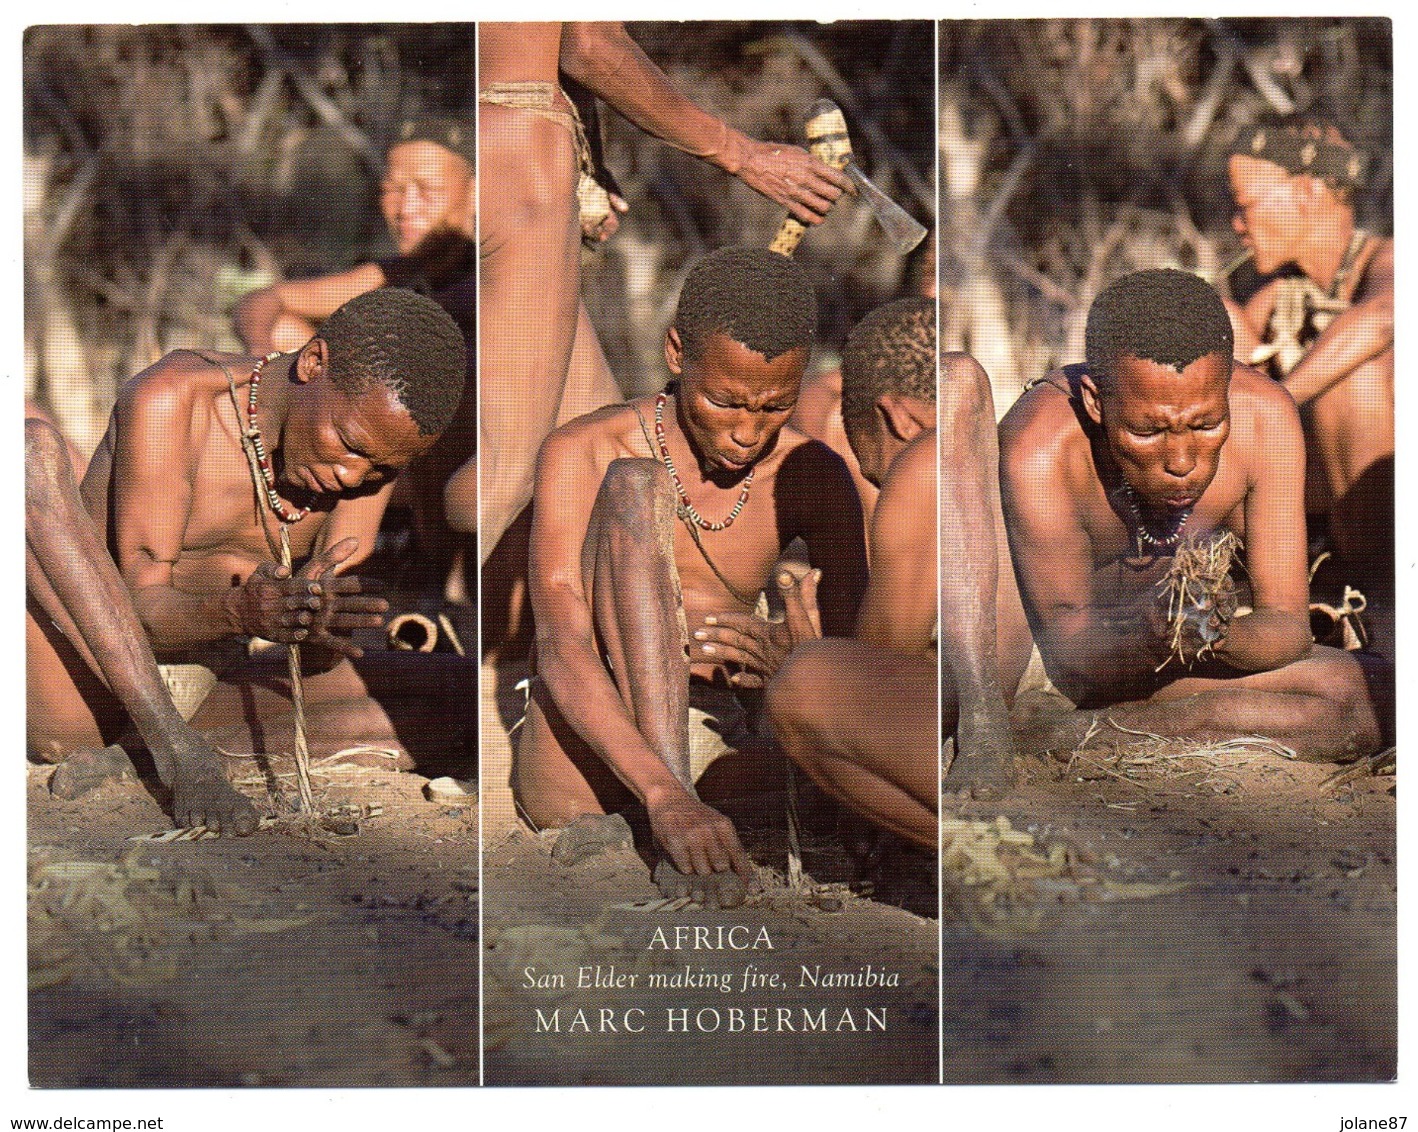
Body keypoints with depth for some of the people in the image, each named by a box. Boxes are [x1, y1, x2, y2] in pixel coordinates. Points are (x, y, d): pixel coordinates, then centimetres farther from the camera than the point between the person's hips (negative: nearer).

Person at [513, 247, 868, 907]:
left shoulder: (811, 477, 3)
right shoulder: (582, 456, -9)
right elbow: (560, 651, -23)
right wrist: (667, 798, -40)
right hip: (574, 773, -2)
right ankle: (678, 803, -37)